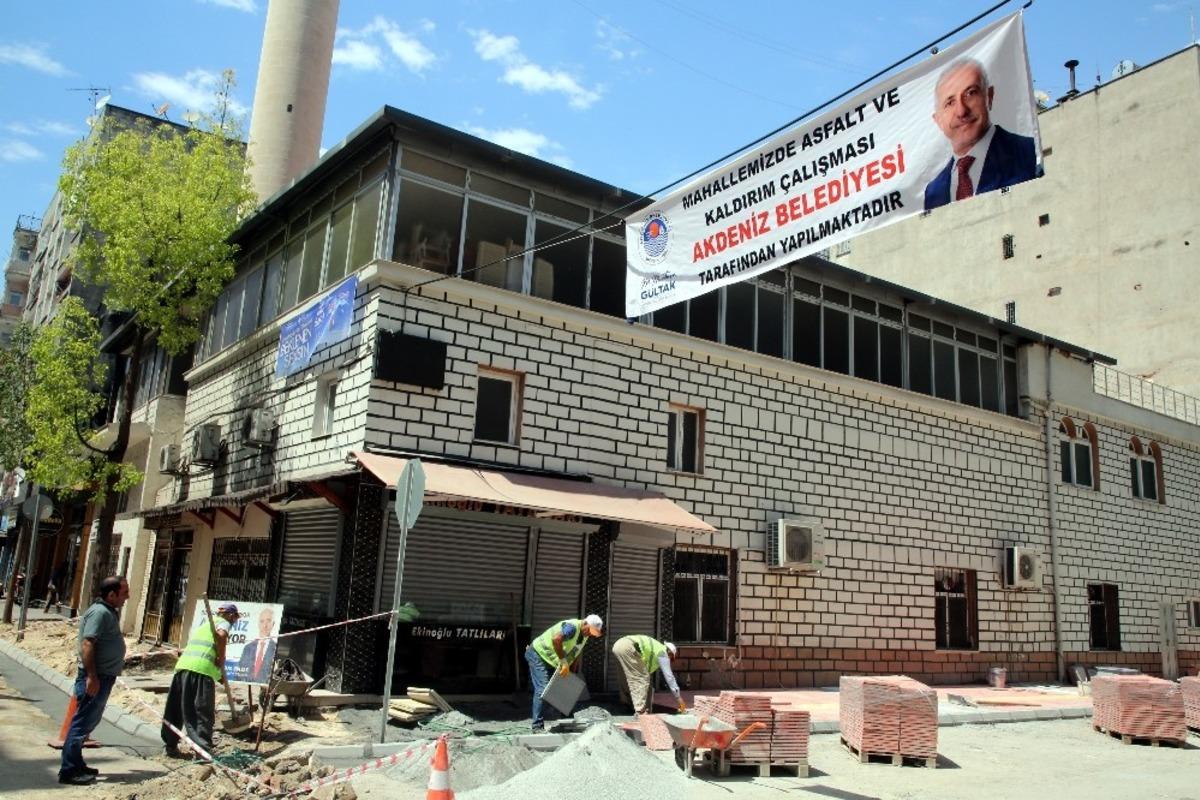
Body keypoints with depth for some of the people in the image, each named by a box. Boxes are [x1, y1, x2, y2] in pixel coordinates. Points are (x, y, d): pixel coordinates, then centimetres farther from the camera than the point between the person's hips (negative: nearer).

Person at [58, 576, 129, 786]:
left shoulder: (110, 611, 14)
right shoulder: (100, 612, -17)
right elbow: (87, 644, -24)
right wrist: (91, 676, -27)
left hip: (104, 677, 10)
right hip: (95, 678, -10)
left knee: (90, 721, 18)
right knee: (82, 723, -4)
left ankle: (76, 764, 28)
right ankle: (68, 771, 2)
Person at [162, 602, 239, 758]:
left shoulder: (204, 621, 32)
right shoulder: (223, 622, 8)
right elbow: (221, 634, -17)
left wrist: (219, 674, 31)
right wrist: (221, 659, -7)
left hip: (183, 664, 7)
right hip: (202, 669, -7)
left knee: (176, 709, 15)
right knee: (203, 712, -6)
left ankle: (169, 745, 23)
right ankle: (204, 749, -11)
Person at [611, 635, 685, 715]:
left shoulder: (656, 648, 34)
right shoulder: (663, 652, 12)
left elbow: (648, 672, 42)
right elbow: (669, 677, 11)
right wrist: (679, 698, 17)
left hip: (617, 646, 9)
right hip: (627, 648, -9)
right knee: (641, 679, -1)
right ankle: (640, 712, -2)